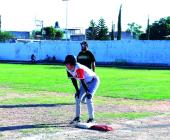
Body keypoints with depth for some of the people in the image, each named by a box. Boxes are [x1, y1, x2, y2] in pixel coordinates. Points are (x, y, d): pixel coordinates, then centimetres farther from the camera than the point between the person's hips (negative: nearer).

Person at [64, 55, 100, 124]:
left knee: (88, 98, -19)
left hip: (93, 80, -9)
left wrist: (87, 92, -23)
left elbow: (82, 81, -29)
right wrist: (77, 90, -3)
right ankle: (77, 118, 10)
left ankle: (91, 118, -8)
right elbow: (73, 80, -1)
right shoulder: (69, 69, -10)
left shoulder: (78, 68, -34)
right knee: (77, 97, 2)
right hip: (85, 82, 9)